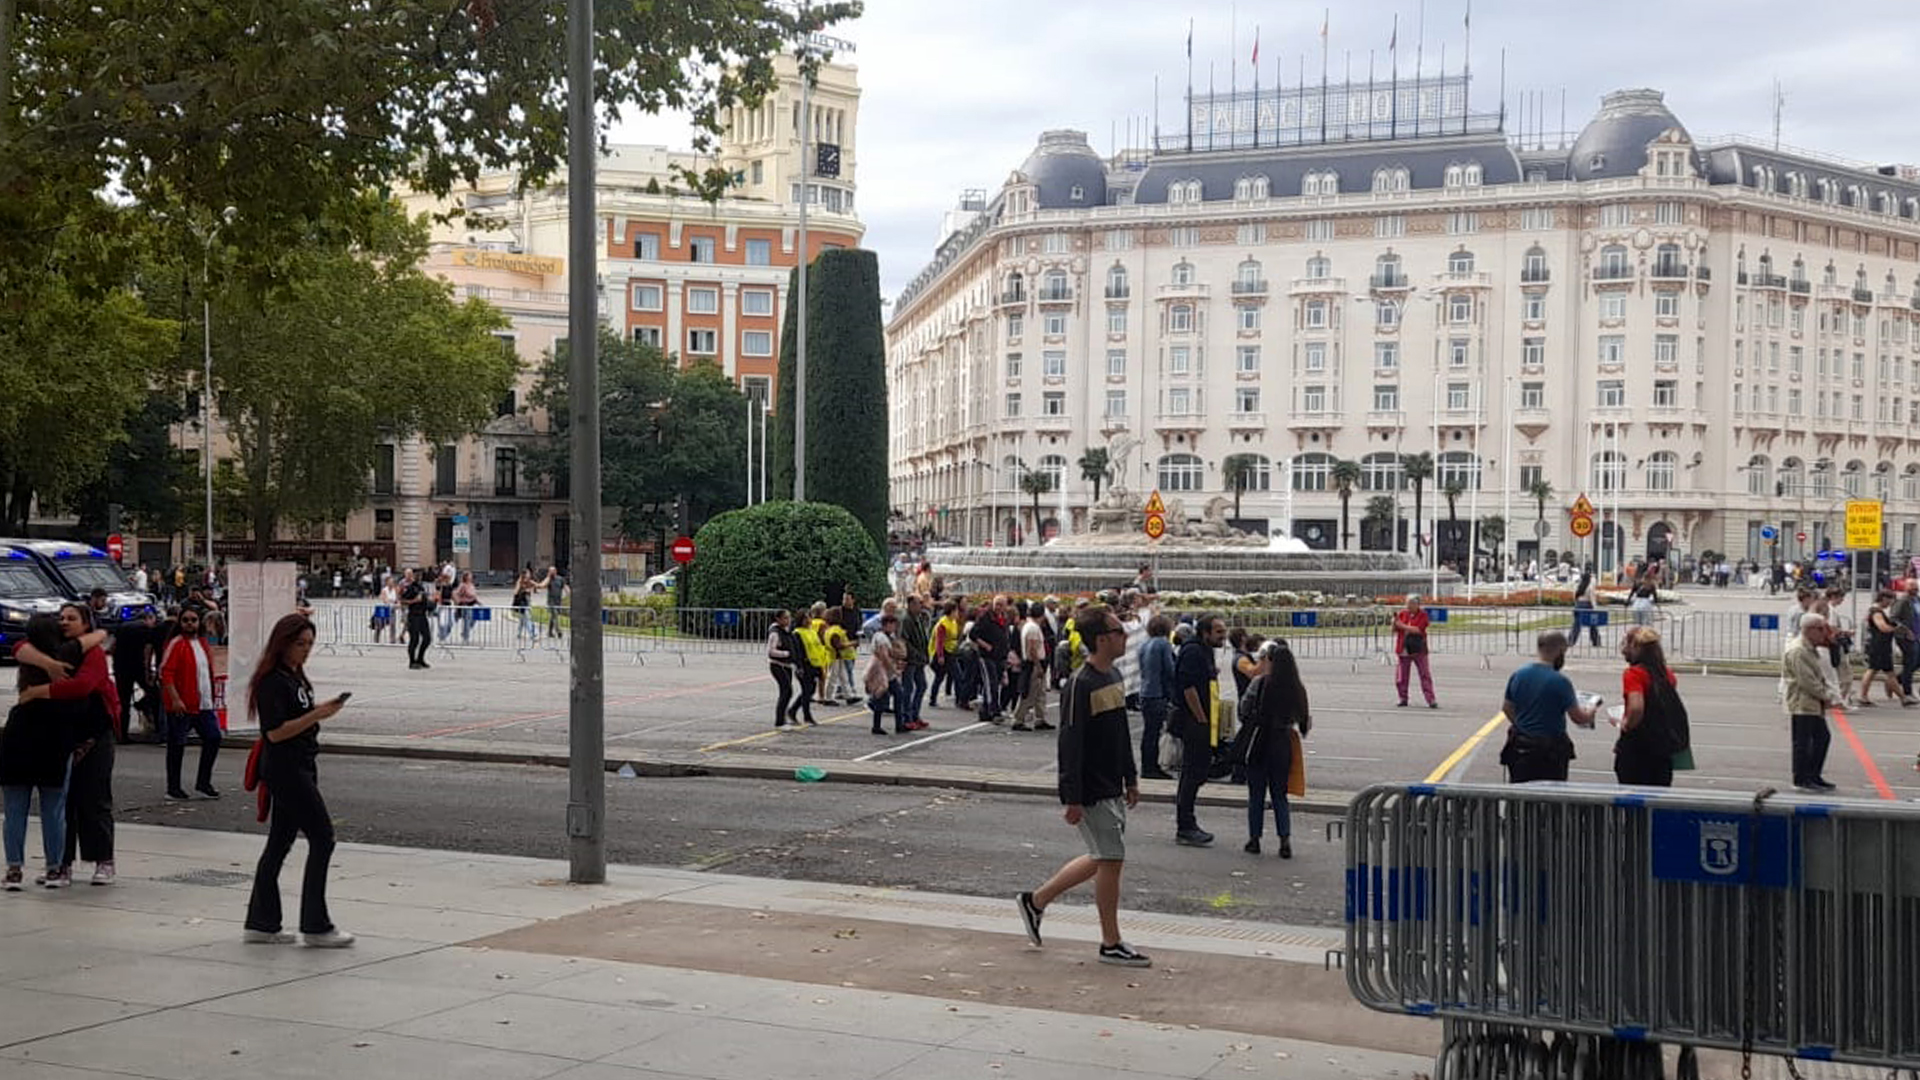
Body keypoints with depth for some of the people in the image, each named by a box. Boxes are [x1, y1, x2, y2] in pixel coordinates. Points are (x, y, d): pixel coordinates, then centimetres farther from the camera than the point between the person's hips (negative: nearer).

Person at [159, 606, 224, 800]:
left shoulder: (202, 642, 13)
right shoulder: (176, 644, -10)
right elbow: (165, 673, -17)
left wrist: (211, 697, 19)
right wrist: (175, 699, -24)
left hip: (203, 704, 7)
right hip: (181, 706, -7)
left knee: (213, 738, 6)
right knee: (177, 745, 1)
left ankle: (203, 782, 17)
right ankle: (173, 788, 11)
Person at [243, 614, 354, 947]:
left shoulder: (294, 677, 14)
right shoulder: (272, 682, -16)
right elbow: (275, 731, -21)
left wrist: (322, 710, 9)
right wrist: (317, 715, -24)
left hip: (300, 767, 10)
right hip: (284, 770, -10)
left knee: (280, 842, 11)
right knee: (322, 838, -9)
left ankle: (260, 924, 17)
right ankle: (316, 926, -4)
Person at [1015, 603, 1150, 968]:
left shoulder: (1114, 677, 10)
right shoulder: (1080, 685, -19)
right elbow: (1070, 744, -20)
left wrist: (1130, 779, 20)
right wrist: (1072, 799, -21)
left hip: (1112, 788, 9)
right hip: (1091, 793, -9)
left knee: (1102, 860, 16)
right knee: (1111, 860, -3)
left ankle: (1035, 901, 28)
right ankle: (1111, 944, 9)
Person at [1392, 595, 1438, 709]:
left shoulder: (1422, 615, -3)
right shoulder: (1402, 613, 7)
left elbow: (1418, 630, -17)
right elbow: (1394, 630, 11)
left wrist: (1403, 626, -16)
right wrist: (1394, 621, -9)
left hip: (1418, 649, -3)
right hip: (1404, 649, 3)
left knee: (1425, 674, -4)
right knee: (1401, 676, 4)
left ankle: (1431, 700, -4)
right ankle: (1403, 698, 17)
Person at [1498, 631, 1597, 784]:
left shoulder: (1517, 676, 1)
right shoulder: (1560, 682, -16)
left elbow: (1506, 707, 14)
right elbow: (1579, 718, -10)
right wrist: (1591, 707, 11)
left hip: (1520, 747, 5)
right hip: (1550, 749, -5)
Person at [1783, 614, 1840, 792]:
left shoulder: (1813, 649, 15)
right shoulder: (1797, 651, -19)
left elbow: (1821, 675, 18)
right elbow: (1807, 680, -22)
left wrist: (1829, 694, 4)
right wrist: (1825, 696, -14)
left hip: (1814, 704, 11)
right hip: (1802, 705, -11)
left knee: (1823, 737, 15)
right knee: (1802, 742, -4)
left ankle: (1814, 776, 24)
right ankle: (1801, 779, 4)